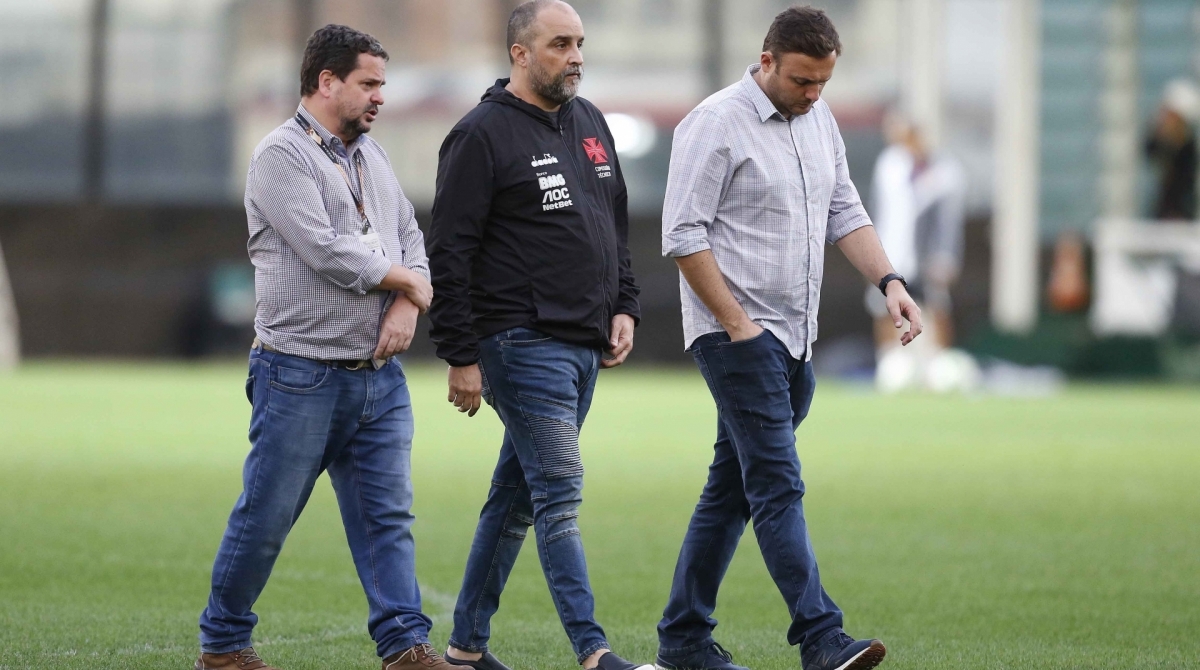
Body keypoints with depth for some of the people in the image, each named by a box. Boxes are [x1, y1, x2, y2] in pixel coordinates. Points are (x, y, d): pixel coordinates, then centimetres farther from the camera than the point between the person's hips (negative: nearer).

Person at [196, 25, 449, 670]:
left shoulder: (370, 155, 17)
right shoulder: (281, 156, -9)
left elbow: (410, 240, 17)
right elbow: (326, 250, -19)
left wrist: (406, 307, -4)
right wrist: (406, 279, -5)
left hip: (379, 374, 7)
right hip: (301, 378, -7)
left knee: (388, 518, 2)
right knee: (265, 519, 0)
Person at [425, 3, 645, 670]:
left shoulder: (590, 122, 15)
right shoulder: (483, 134, -9)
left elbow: (618, 226, 24)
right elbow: (450, 253, -11)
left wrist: (624, 308, 12)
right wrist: (461, 357, -13)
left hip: (584, 345, 8)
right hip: (524, 343, -8)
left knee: (516, 496, 12)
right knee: (560, 494, -12)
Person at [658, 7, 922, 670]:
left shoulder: (818, 118, 12)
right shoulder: (715, 123, -12)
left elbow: (843, 212, 18)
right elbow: (683, 236, -14)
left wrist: (889, 281, 3)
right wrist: (738, 326, -16)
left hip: (794, 338, 8)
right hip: (738, 335, -8)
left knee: (732, 488, 11)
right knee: (778, 486, -13)